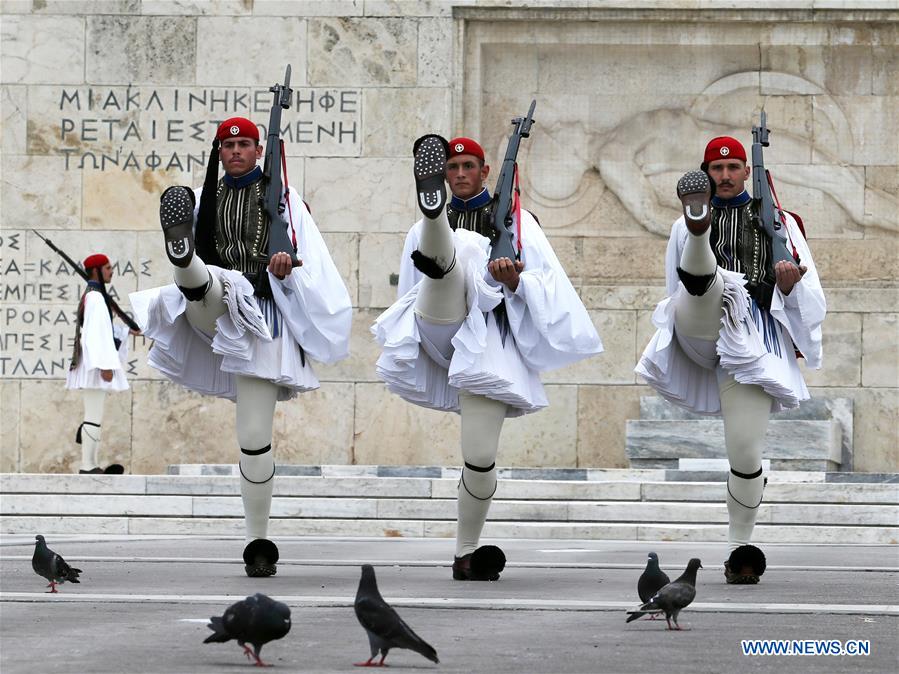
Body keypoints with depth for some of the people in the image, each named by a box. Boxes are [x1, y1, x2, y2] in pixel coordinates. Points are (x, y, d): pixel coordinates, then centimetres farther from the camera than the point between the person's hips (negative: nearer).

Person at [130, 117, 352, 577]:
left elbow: (311, 261, -1)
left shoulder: (283, 198, 10)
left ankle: (258, 543, 0)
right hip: (213, 308, 2)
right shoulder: (204, 201, 18)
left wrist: (290, 263, -22)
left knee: (255, 436, -6)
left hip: (260, 315, -2)